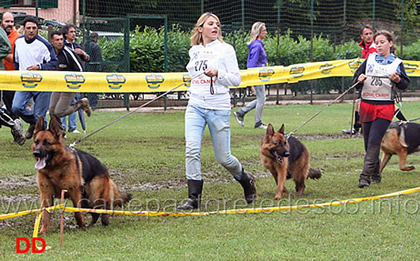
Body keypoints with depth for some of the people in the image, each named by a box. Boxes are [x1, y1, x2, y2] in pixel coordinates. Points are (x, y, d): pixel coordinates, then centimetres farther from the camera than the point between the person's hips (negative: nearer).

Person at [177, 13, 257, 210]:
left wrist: (218, 74, -18)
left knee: (223, 158, 3)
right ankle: (194, 198, -12)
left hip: (218, 108, -3)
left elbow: (236, 79, -4)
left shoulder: (225, 49, 0)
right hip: (195, 107, 3)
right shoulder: (194, 51, 12)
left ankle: (246, 180, 34)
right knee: (191, 150, -16)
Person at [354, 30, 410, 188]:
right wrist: (359, 80, -9)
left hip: (385, 108, -3)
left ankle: (366, 176, -19)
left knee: (374, 141, -16)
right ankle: (375, 174, 26)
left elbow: (405, 85, 7)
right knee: (368, 142, 8)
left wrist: (397, 80, -14)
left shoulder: (397, 63, 5)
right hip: (367, 105, 4)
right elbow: (356, 80, 13)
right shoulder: (369, 59, 11)